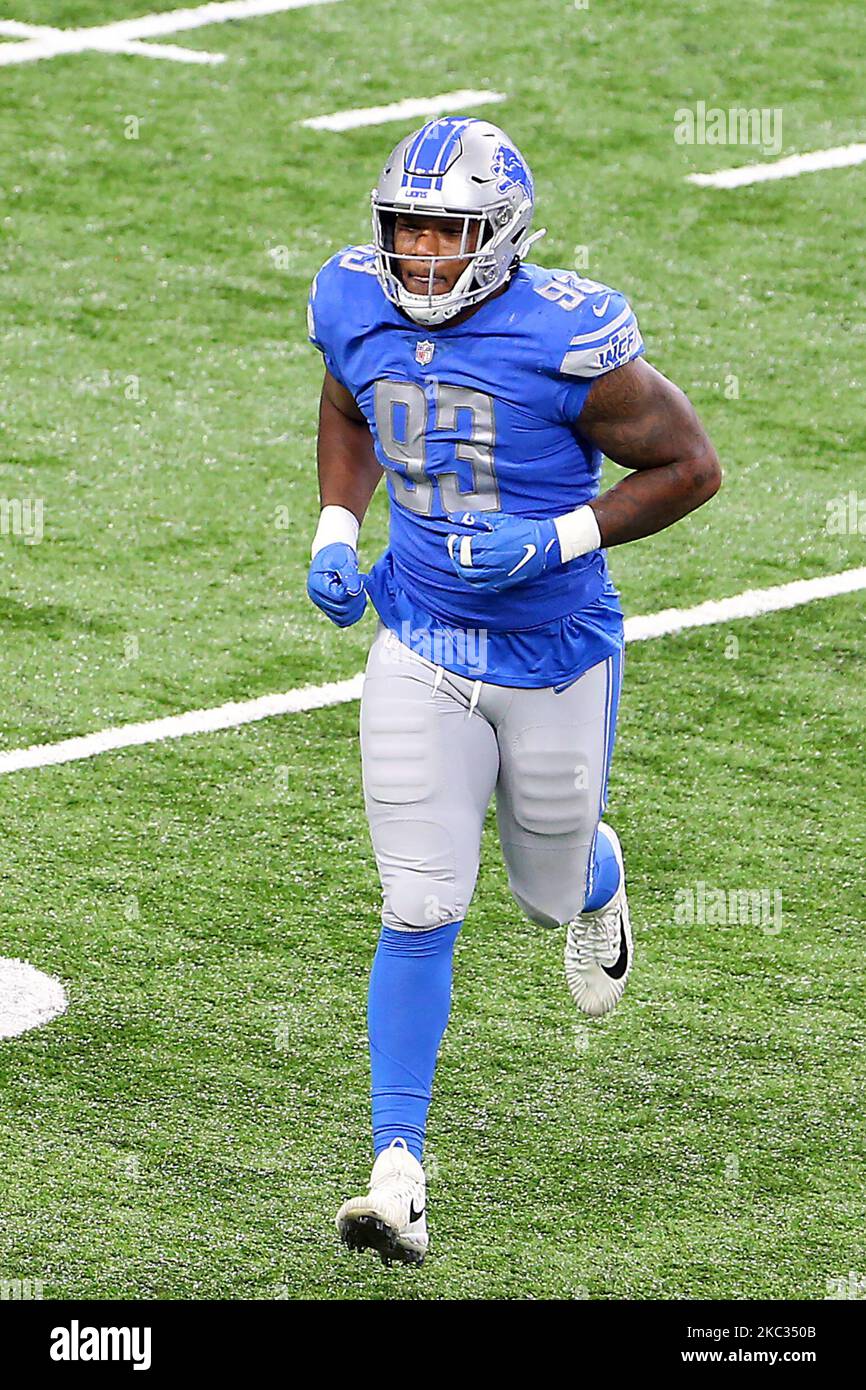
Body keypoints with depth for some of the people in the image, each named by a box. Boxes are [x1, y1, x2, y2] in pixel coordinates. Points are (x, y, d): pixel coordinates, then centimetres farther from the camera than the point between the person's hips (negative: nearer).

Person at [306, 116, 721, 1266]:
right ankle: (398, 1170, -4)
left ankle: (599, 882, 57)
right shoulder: (360, 310, -6)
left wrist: (555, 542, -22)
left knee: (552, 889, 18)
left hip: (555, 649, -2)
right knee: (418, 918, -6)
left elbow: (691, 465, -13)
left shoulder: (566, 336, -22)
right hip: (420, 648, 2)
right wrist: (336, 531, 2)